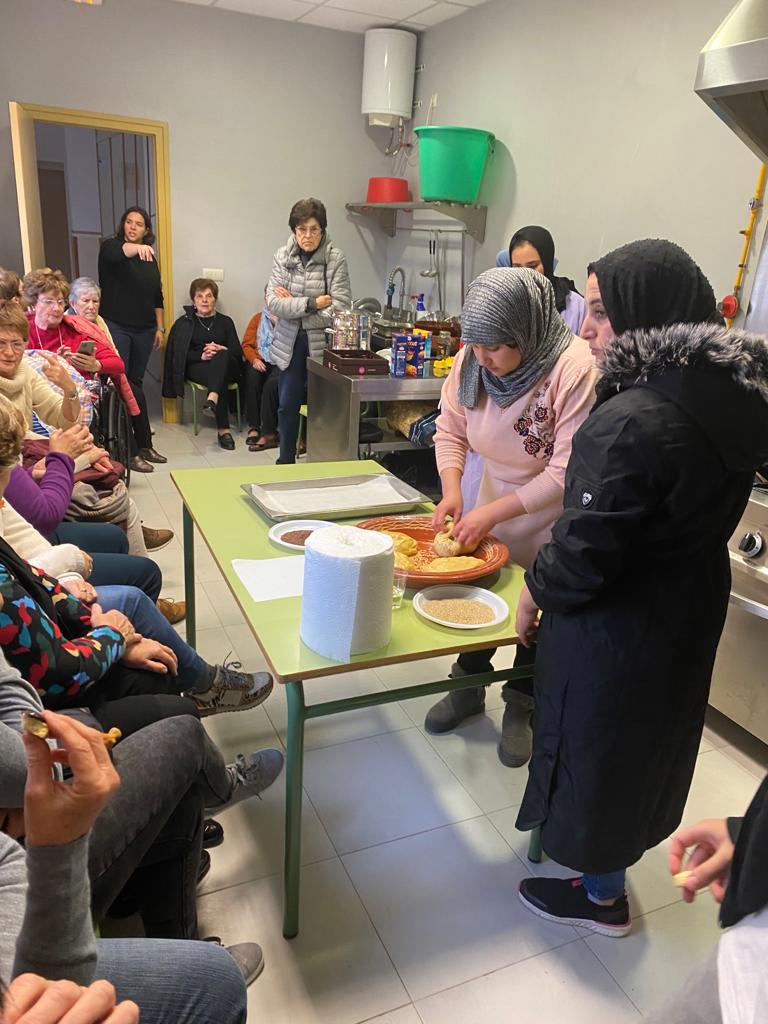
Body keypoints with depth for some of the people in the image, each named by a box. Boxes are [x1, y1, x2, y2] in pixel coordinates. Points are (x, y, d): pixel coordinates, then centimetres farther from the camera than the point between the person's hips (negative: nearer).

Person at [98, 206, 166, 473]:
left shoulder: (150, 258, 14)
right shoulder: (110, 247, -3)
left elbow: (157, 296, 17)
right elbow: (117, 253, -28)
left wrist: (160, 328, 11)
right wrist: (137, 248, -48)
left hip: (144, 330, 5)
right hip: (116, 327, -5)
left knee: (136, 384, 12)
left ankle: (144, 445, 17)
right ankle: (128, 452, -5)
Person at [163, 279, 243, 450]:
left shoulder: (225, 321, 20)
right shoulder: (184, 322, 16)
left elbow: (238, 351, 8)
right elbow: (179, 353, 3)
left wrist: (221, 349, -14)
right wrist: (201, 356, -16)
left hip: (226, 367, 1)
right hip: (196, 367, -1)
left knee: (222, 355, -37)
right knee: (220, 381, -37)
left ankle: (212, 399, -61)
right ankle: (223, 430, -49)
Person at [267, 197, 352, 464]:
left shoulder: (335, 258, -8)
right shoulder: (282, 256, 1)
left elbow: (339, 309, -16)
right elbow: (273, 302, -9)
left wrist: (293, 305, -12)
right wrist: (311, 304, -19)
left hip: (323, 343, -3)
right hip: (290, 343, 3)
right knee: (287, 405, 11)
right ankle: (286, 460, 27)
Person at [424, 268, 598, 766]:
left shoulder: (575, 369, -32)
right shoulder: (472, 359, -16)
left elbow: (568, 473, -30)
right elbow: (450, 429, -4)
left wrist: (492, 512, -30)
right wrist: (452, 491, -19)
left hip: (552, 520, -4)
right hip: (494, 505, 5)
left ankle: (520, 706, 37)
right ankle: (469, 687, 40)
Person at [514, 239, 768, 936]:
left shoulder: (629, 423, -31)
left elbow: (584, 555, -27)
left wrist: (533, 593, -7)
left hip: (618, 630, -8)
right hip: (693, 612, 9)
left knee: (598, 748, 15)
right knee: (652, 739, 26)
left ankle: (603, 895, 39)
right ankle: (615, 859, 52)